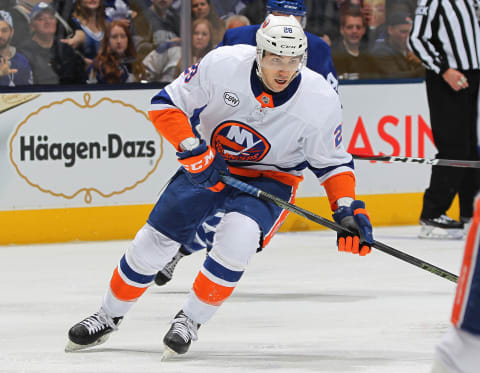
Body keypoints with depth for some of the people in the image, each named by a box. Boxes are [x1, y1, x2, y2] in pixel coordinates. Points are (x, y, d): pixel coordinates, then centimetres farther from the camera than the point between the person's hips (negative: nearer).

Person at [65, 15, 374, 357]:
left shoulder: (320, 101, -22)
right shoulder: (223, 64, -24)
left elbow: (331, 162, -7)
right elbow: (166, 104, -13)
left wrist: (348, 209, -20)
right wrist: (193, 149, -26)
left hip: (269, 179, -1)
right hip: (208, 165, 2)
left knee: (237, 238, -30)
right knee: (154, 242, -1)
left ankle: (191, 320, -10)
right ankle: (109, 316, 24)